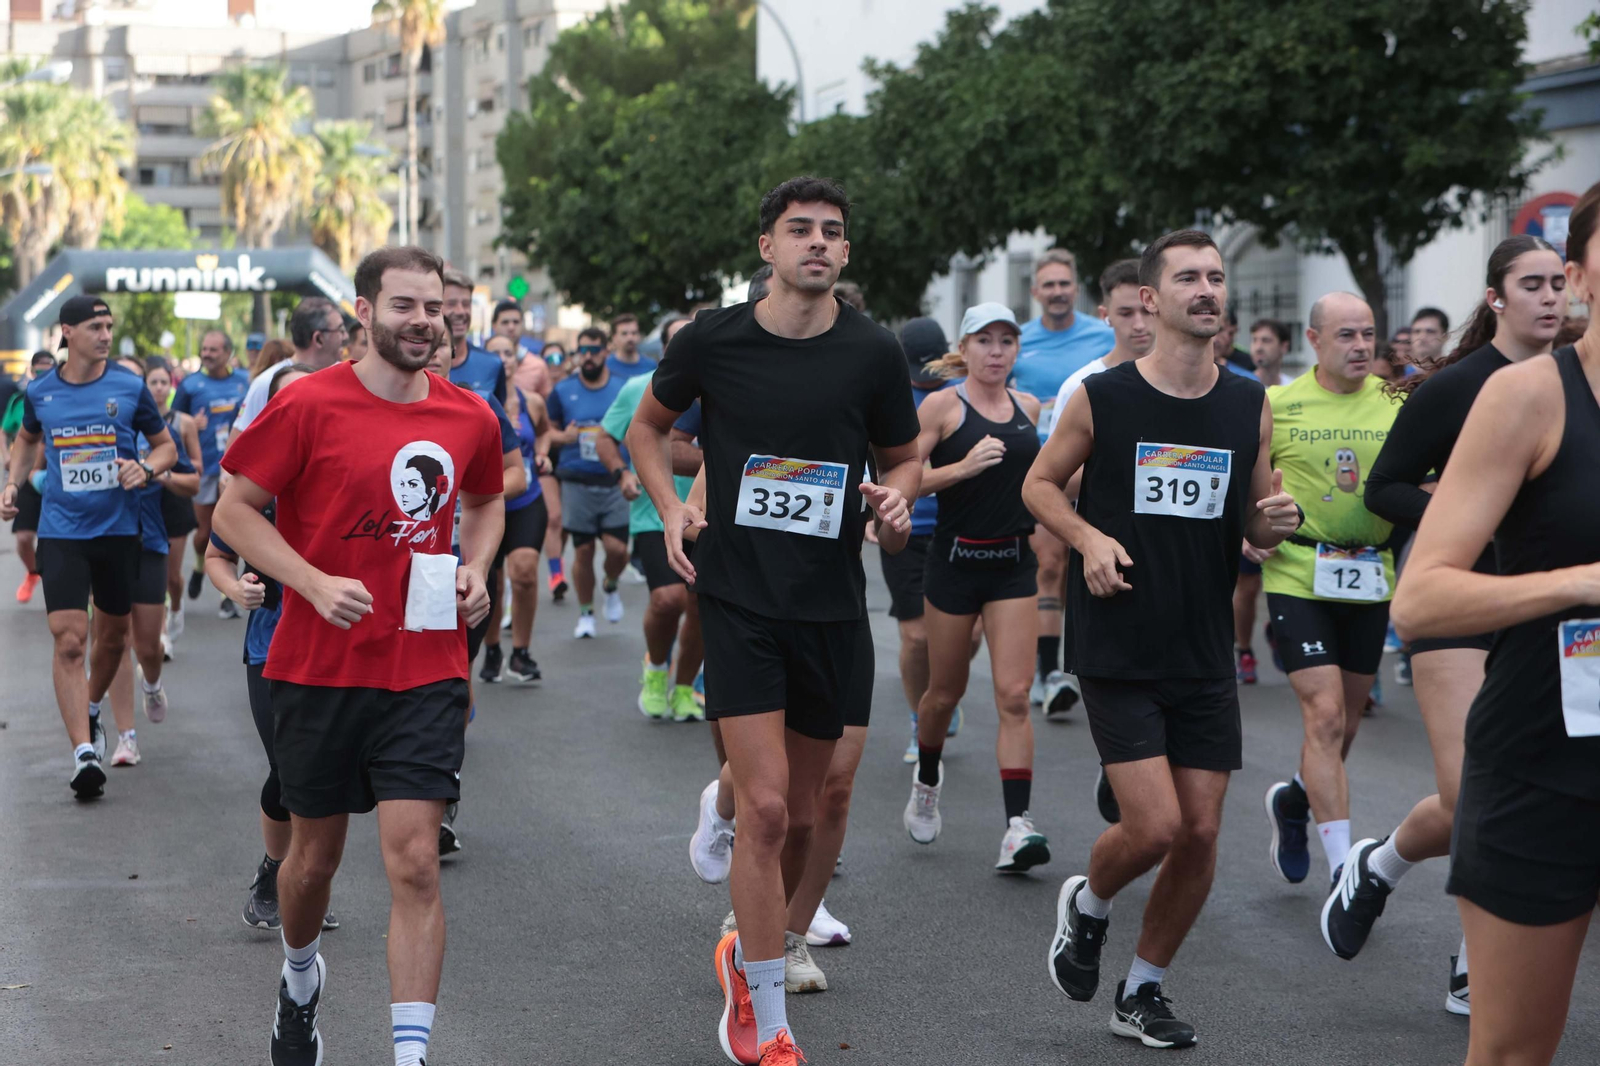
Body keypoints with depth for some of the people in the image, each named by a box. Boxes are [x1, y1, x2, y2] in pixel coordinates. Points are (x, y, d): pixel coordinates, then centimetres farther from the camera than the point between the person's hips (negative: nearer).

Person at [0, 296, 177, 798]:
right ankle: (84, 753, -15)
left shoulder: (129, 387, -3)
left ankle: (89, 713, 43)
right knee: (68, 641, -12)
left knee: (113, 634, 15)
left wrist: (147, 469, -13)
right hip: (60, 531, -1)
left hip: (118, 530, 1)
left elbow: (166, 445, 7)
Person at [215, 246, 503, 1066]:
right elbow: (234, 512, -5)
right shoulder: (309, 405, -8)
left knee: (414, 860, -9)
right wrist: (317, 584, -17)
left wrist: (474, 568, 4)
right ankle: (299, 980, 45)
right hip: (319, 668, -1)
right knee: (315, 854, 14)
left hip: (425, 672, 1)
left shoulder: (470, 419, 4)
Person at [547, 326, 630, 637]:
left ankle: (611, 587, 25)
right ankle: (585, 612, 17)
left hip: (614, 483, 0)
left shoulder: (623, 389, 6)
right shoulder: (563, 391, 6)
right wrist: (563, 437, -10)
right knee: (583, 551, 2)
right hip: (577, 482, 0)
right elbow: (549, 430, 12)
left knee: (617, 548, -8)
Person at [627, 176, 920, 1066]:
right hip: (739, 600, -2)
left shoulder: (875, 352, -1)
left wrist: (897, 497, -9)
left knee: (811, 810, 10)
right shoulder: (712, 341, -3)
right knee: (767, 808, -9)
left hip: (835, 609, 2)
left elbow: (904, 457, 13)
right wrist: (671, 505, -1)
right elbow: (648, 429, 15)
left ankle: (754, 954, 38)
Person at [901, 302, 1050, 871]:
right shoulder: (942, 405, -6)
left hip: (1015, 565, 3)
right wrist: (963, 467, -23)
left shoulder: (1029, 407, 7)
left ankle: (1017, 825, -13)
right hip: (956, 561, -2)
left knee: (1014, 695, -9)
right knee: (946, 691, 11)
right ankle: (926, 781, 41)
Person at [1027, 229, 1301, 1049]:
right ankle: (1086, 904, 22)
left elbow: (1256, 527, 13)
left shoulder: (1251, 406, 3)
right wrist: (1088, 538, -13)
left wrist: (1276, 519, -11)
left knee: (1200, 835, 3)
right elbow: (1040, 483, 6)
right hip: (1118, 650, -4)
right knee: (1154, 827, -12)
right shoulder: (1102, 397, -6)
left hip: (1205, 652, 4)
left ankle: (1142, 991, 23)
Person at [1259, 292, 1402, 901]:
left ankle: (1294, 799, 44)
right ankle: (1342, 868, -8)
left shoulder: (1398, 404, 3)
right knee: (1325, 715, -12)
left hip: (1371, 578, 4)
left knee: (1346, 719, 14)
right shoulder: (1279, 405, -2)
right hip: (1299, 576, -4)